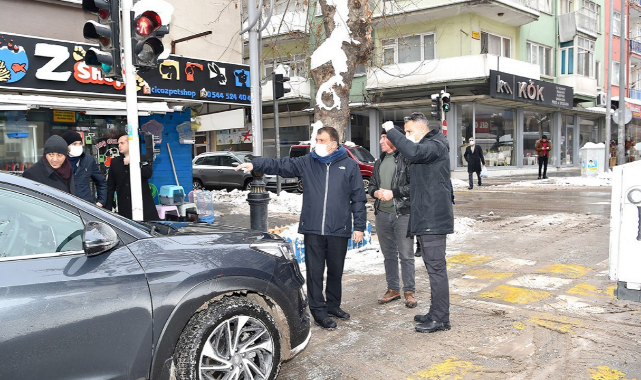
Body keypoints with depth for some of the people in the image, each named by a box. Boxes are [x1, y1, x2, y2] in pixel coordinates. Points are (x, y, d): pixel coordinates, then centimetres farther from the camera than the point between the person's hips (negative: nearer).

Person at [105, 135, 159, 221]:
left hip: (144, 204, -2)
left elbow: (148, 174, -12)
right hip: (124, 206, 2)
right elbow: (110, 186, 12)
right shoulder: (115, 162, 13)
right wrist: (108, 208, 6)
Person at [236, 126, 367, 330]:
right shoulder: (307, 162, 8)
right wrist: (255, 164, -13)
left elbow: (358, 198, 3)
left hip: (339, 229, 0)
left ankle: (333, 305, 31)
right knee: (314, 271, 3)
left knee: (336, 271, 12)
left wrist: (359, 226, -1)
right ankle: (318, 310, 14)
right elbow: (281, 165, 1)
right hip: (313, 229, 1)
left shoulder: (350, 165, 4)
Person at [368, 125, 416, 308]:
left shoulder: (406, 159, -8)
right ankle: (393, 289, 26)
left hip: (403, 214, -7)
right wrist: (376, 192, -2)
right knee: (389, 255, 15)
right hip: (382, 214, 7)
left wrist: (393, 193, -17)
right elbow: (371, 185, 20)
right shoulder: (379, 162, 16)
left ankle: (409, 291, 12)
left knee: (406, 255, 1)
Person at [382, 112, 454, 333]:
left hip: (433, 218, -11)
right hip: (425, 218, 11)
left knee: (436, 268, -6)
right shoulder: (427, 147, 22)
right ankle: (435, 313, 26)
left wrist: (391, 131, -21)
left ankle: (440, 319, 1)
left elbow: (413, 152, -33)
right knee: (433, 267, 16)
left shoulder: (435, 146, -11)